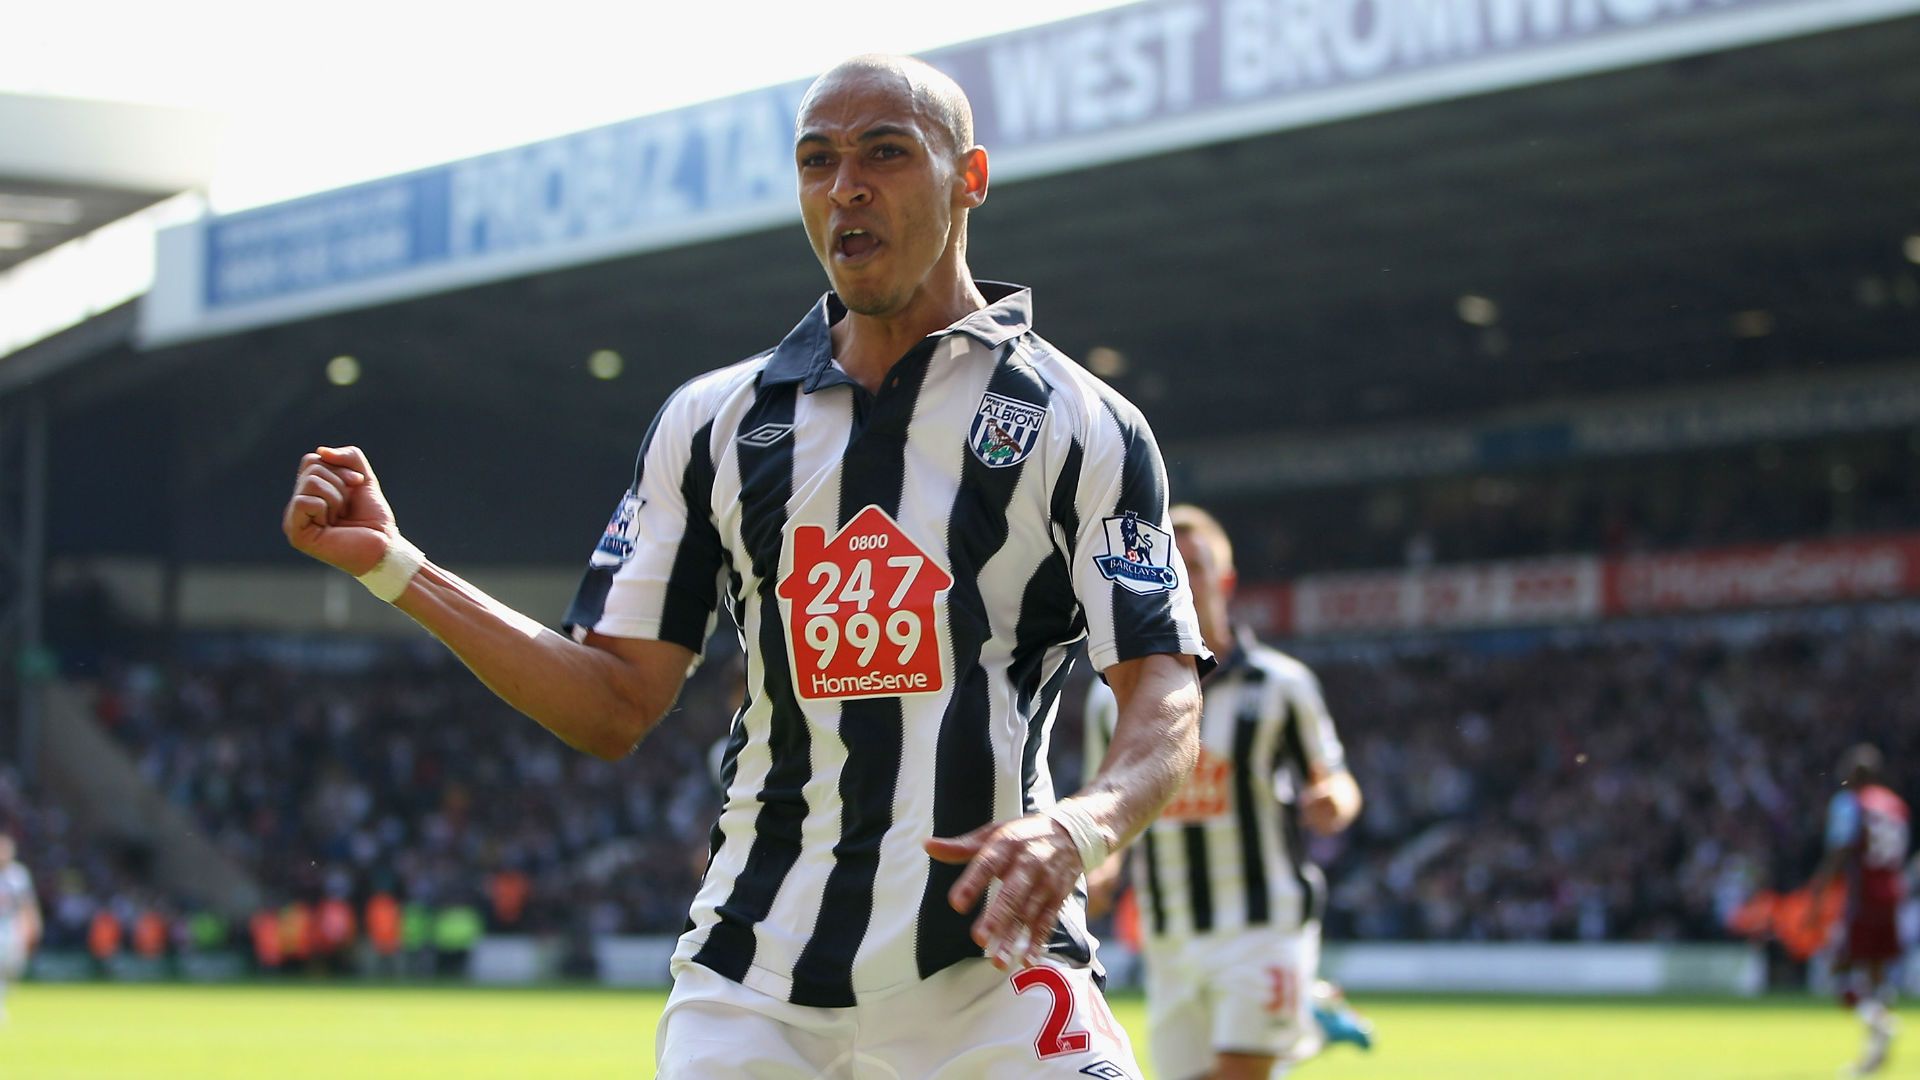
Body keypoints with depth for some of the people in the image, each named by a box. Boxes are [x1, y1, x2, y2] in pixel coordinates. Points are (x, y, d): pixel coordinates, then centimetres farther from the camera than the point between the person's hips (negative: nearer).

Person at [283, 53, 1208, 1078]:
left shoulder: (1084, 423, 2)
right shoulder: (710, 420, 12)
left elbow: (1165, 699, -5)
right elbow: (614, 705, 11)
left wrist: (1078, 829, -26)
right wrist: (390, 565, 4)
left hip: (991, 962, -2)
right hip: (751, 979, 3)